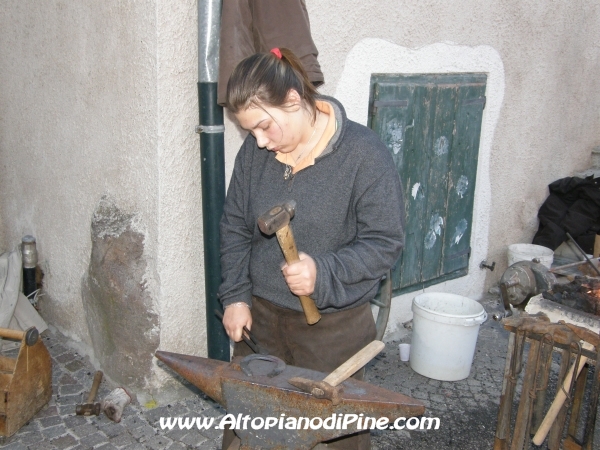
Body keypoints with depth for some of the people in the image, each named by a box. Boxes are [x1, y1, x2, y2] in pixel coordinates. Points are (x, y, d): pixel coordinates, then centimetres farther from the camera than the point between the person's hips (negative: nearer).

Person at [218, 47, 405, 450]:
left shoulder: (365, 154, -17)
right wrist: (235, 296, -1)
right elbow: (235, 228, 6)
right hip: (259, 315, 4)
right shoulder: (254, 151, -2)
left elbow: (386, 243, -14)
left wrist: (324, 272, -27)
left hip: (335, 326, -4)